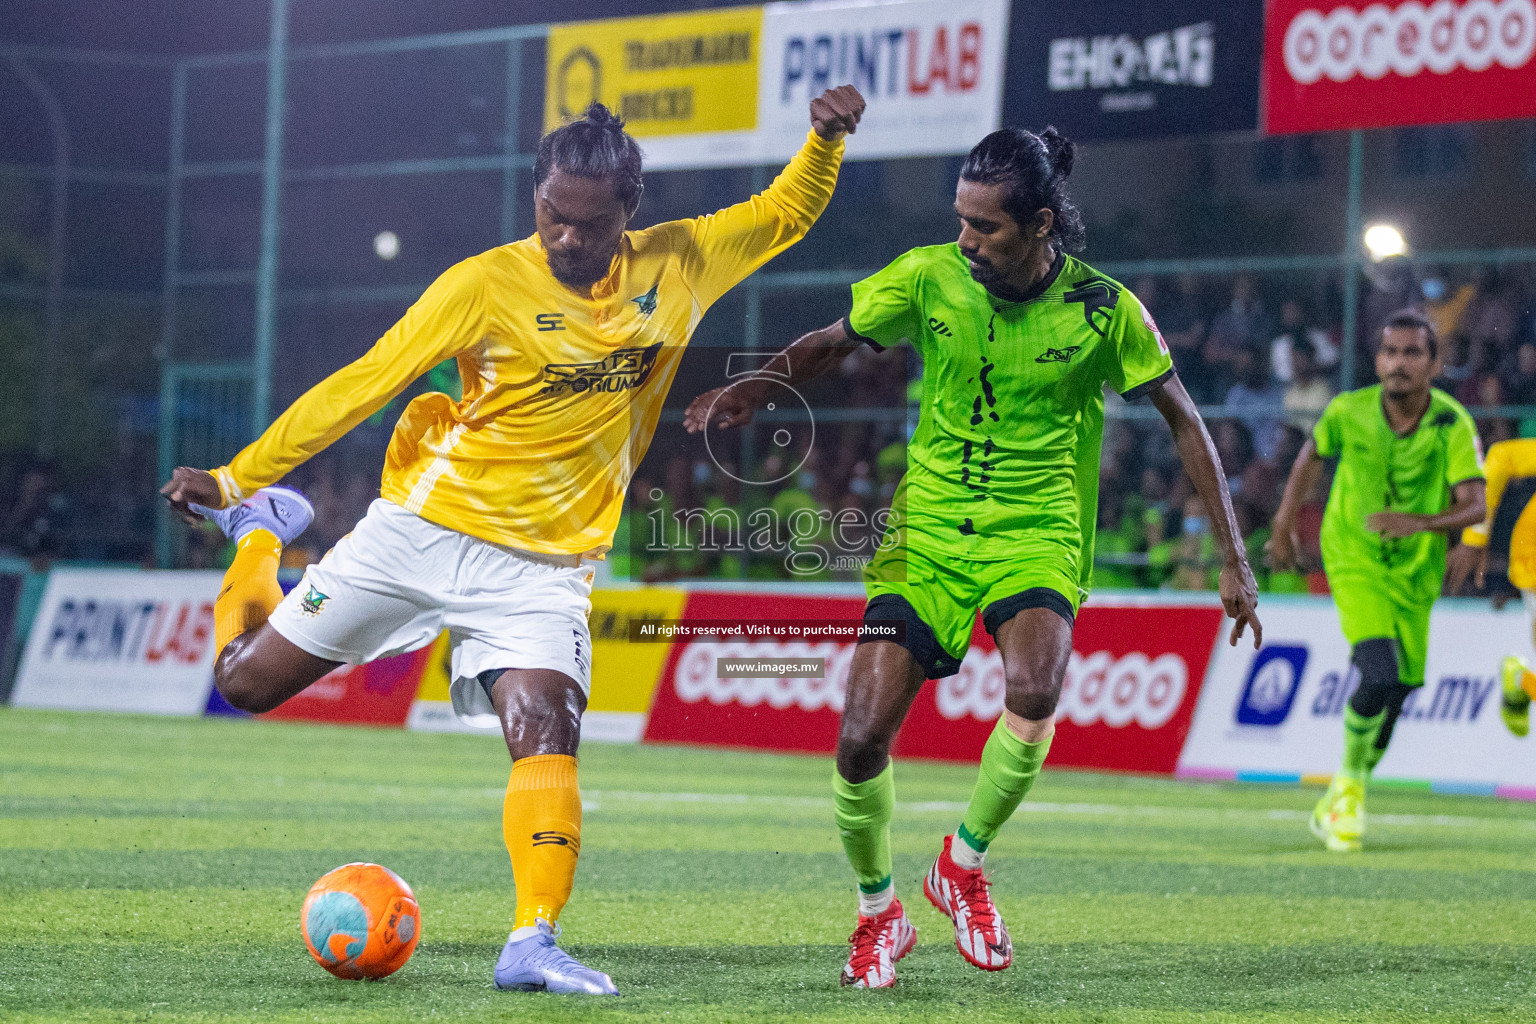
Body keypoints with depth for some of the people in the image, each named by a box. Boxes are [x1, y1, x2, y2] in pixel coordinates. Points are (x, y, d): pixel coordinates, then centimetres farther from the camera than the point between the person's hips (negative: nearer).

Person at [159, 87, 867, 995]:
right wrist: (237, 477, -6)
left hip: (542, 568, 1)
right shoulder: (489, 283, -10)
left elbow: (784, 214, 15)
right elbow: (364, 383, -6)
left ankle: (534, 944, -24)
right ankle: (262, 532, 37)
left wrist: (825, 143, -6)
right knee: (245, 680, 7)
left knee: (548, 733, -24)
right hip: (422, 532, -1)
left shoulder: (679, 267, 1)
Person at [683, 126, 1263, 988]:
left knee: (1033, 691, -33)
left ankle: (965, 863, -5)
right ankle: (880, 913, 17)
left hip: (1037, 538, -2)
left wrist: (1234, 559, 1)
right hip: (925, 532, 2)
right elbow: (836, 341, 11)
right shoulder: (929, 278, -5)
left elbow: (1183, 419, 2)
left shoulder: (1105, 310, -9)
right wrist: (757, 386, -10)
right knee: (862, 738, -11)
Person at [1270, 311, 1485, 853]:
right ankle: (1349, 784, 2)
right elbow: (1312, 454, 9)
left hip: (1416, 570, 2)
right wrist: (1284, 523, 14)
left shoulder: (1453, 425, -16)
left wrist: (1421, 522, -41)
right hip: (1354, 559, -2)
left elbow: (1474, 505, -23)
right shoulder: (1349, 412, -13)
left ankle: (1336, 807, 30)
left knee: (1397, 690, 8)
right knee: (1380, 676, -23)